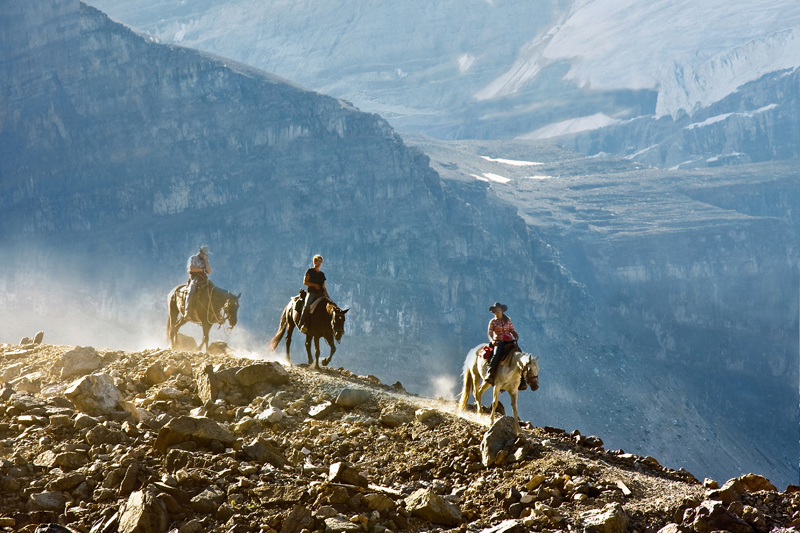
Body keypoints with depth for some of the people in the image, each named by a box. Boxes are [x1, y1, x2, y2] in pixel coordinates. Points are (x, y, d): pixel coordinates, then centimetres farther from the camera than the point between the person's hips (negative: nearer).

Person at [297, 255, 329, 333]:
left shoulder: (322, 274, 20)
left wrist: (327, 295, 6)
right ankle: (301, 324, -29)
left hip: (320, 293, 5)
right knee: (307, 305, -32)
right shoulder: (310, 271, 6)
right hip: (311, 292, -5)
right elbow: (305, 282, -1)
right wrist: (314, 285, -12)